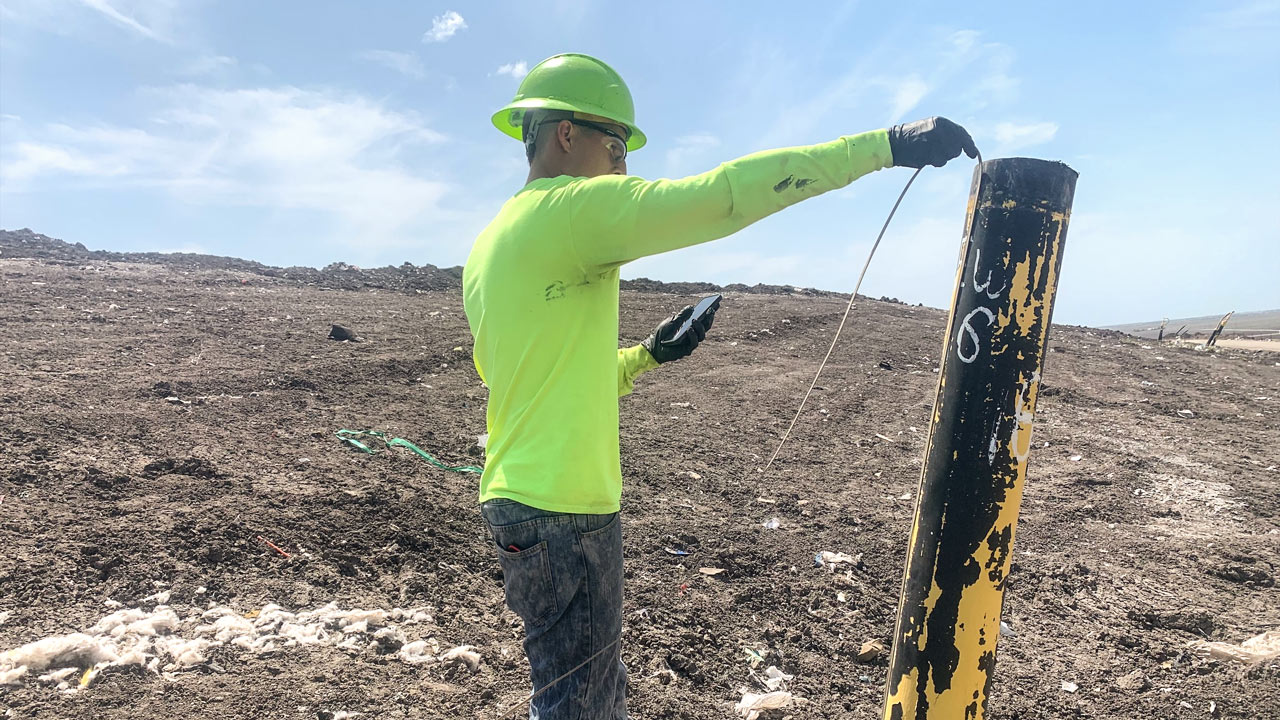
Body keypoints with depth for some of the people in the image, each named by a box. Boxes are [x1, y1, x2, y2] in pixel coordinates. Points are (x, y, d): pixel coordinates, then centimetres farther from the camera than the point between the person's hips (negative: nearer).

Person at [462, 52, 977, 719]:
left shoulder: (487, 248, 15)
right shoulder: (575, 206, -14)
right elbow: (725, 194, -23)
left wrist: (649, 355, 14)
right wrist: (886, 145, -18)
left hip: (515, 500, 10)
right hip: (563, 509, -10)